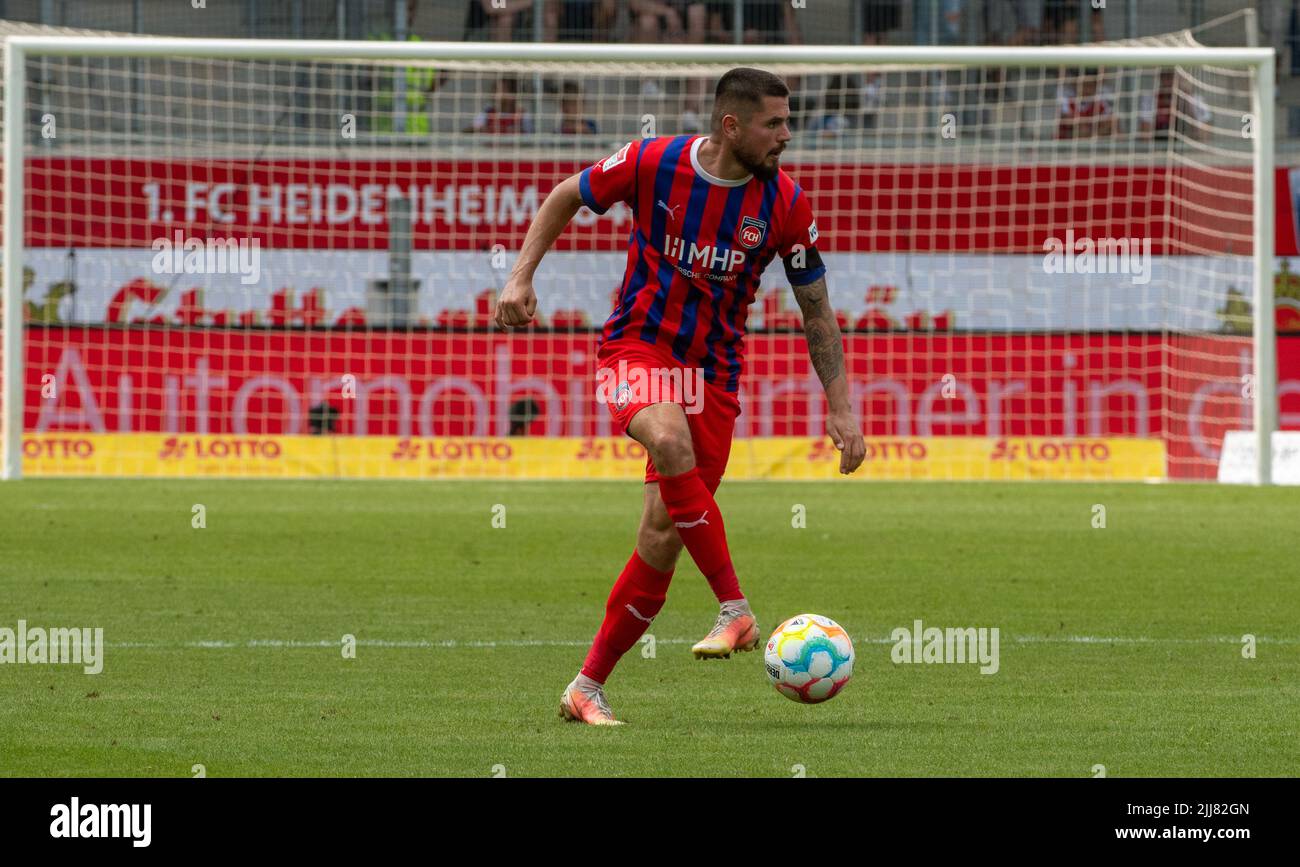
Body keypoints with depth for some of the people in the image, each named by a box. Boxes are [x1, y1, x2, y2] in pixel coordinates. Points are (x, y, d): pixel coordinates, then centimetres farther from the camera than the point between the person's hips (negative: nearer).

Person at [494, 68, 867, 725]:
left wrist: (841, 408, 1)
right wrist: (521, 276, -3)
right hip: (637, 346, -2)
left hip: (714, 368, 2)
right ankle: (736, 611, -32)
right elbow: (565, 197, 7)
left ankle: (587, 688, 8)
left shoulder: (785, 204, -5)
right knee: (670, 441, -35)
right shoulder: (652, 163, -11)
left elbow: (816, 312, 5)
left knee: (663, 533, -4)